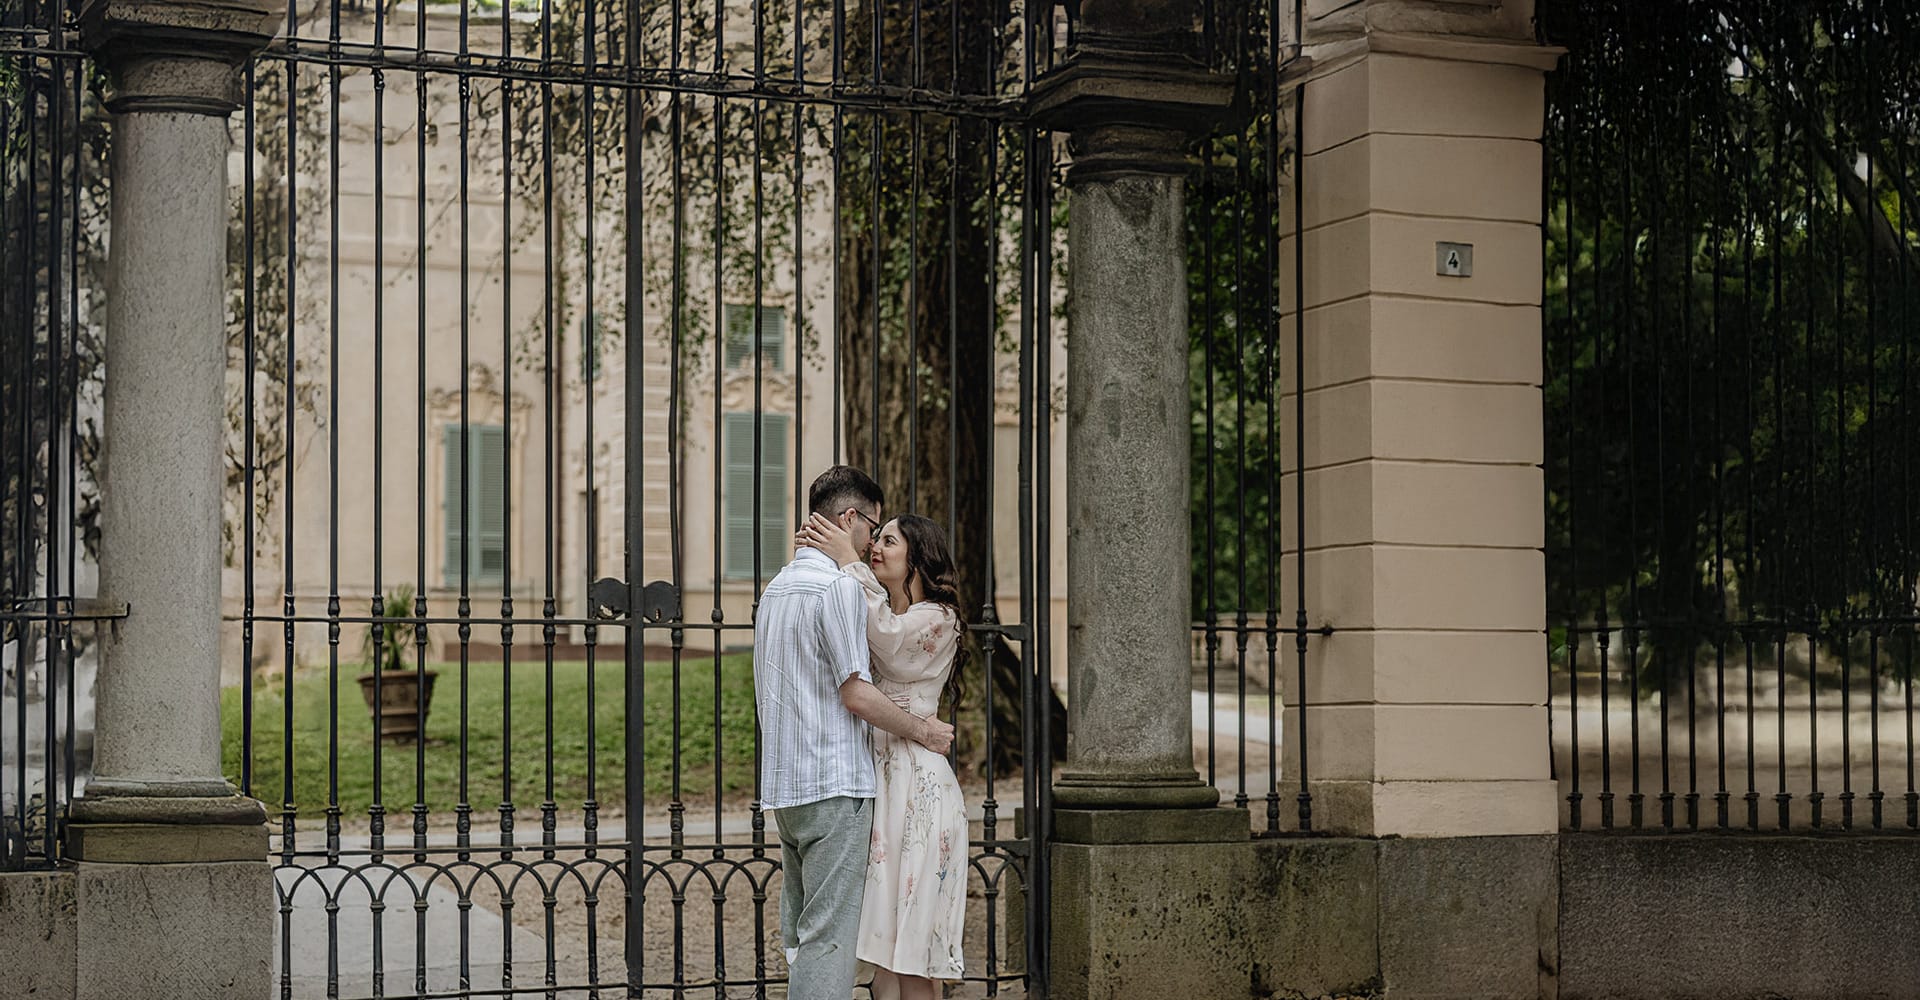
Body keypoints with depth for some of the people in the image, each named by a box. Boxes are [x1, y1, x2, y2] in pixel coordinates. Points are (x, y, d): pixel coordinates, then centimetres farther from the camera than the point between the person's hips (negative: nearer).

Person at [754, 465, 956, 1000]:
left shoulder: (777, 586, 16)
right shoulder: (839, 585, -11)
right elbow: (856, 694, -15)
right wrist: (924, 731, -2)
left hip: (783, 783, 9)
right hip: (834, 781, -9)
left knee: (800, 932, 11)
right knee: (829, 936, -8)